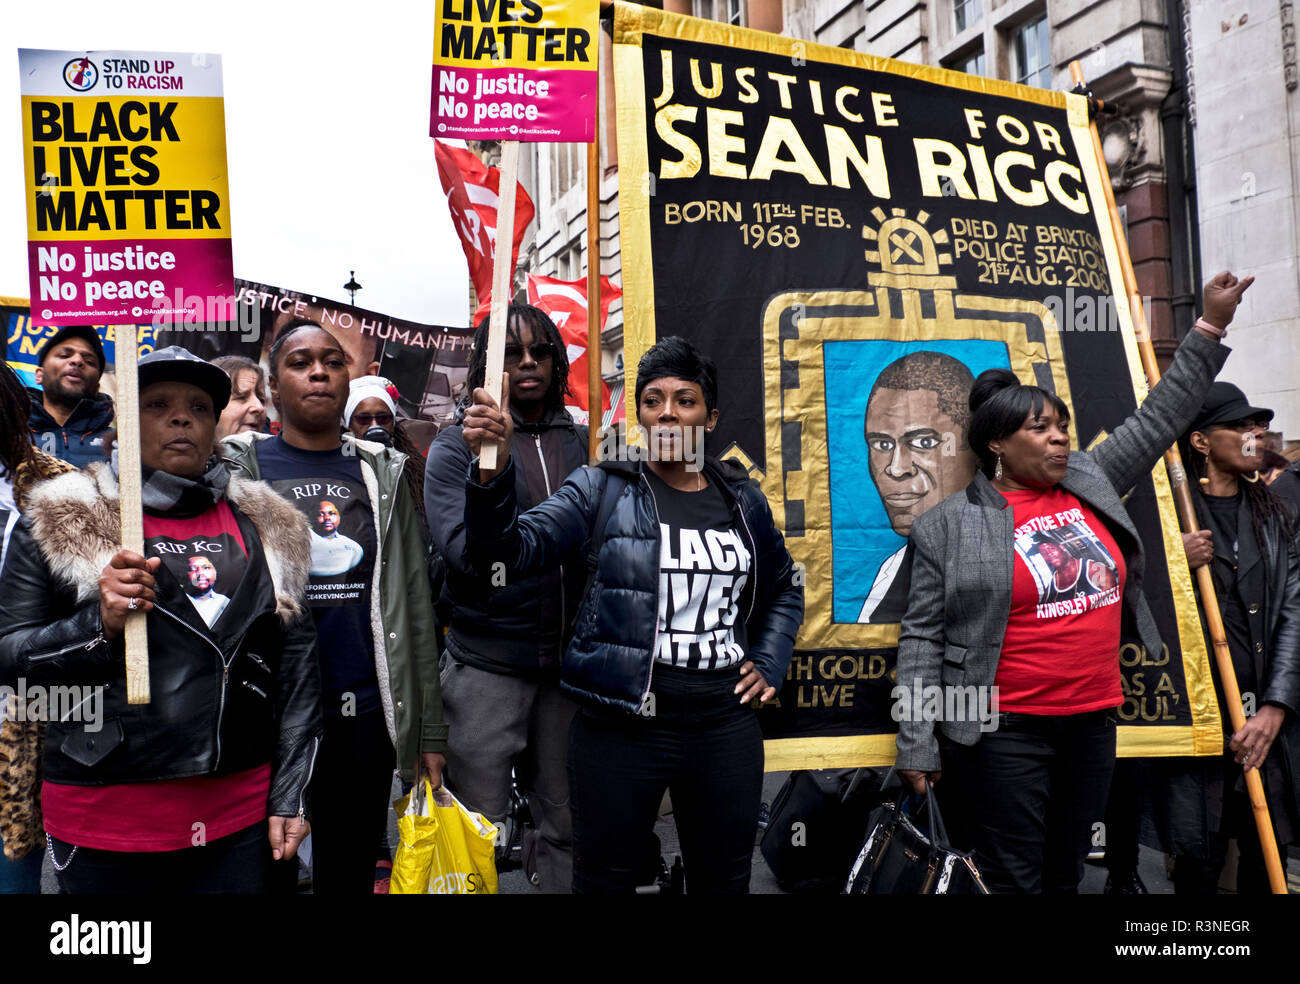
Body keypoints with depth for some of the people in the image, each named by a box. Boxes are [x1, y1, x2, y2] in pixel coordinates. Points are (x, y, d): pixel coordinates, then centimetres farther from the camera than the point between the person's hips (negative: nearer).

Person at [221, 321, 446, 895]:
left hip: (365, 718, 2)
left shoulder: (381, 473, 8)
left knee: (351, 877, 15)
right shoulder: (238, 466, 2)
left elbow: (415, 606, 6)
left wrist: (429, 732, 2)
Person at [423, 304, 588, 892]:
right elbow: (468, 549, -18)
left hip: (568, 656, 4)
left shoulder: (581, 442, 10)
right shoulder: (458, 446, -3)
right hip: (490, 661, -4)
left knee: (565, 825, 16)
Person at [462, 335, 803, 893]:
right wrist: (493, 470, -34)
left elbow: (785, 589, 24)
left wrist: (770, 664, 10)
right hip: (621, 727, -3)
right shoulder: (602, 491, -2)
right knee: (605, 882, 10)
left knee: (723, 880, 17)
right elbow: (512, 550, -17)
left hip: (726, 726, 3)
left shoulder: (744, 500, 8)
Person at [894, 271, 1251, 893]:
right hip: (1004, 732, -5)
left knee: (1065, 876, 16)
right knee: (1011, 881, 1)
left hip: (1093, 724, 5)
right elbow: (923, 639, -7)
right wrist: (917, 748, -10)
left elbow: (1158, 419, 17)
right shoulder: (949, 526, -6)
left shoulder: (1092, 482, 8)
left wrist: (1210, 328, 14)